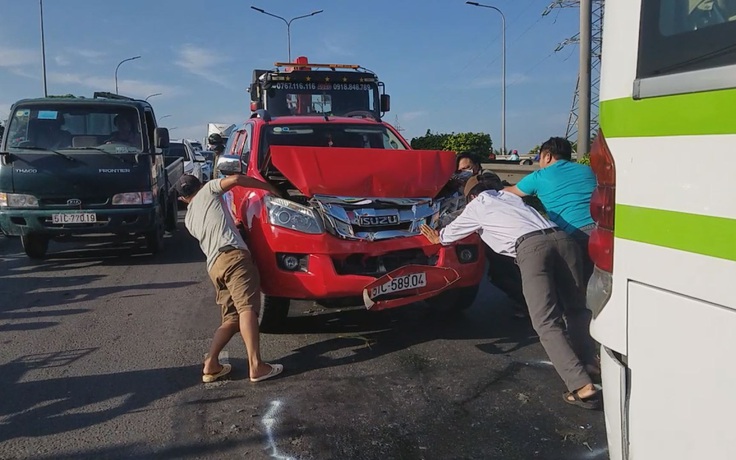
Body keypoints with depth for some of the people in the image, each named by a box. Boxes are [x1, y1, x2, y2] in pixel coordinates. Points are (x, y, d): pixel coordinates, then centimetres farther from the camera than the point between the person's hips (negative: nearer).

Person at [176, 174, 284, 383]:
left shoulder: (189, 219, 31)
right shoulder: (208, 191, 18)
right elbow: (235, 179, 4)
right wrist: (268, 187, 12)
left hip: (214, 265, 7)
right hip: (232, 255, -7)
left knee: (231, 317, 11)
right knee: (247, 307, -17)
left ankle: (211, 364, 1)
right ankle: (256, 366, -26)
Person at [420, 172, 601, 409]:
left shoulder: (477, 205, 24)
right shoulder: (509, 196, 37)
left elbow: (450, 233, 39)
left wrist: (437, 238, 61)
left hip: (531, 246, -6)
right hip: (561, 238, 6)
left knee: (547, 322, -8)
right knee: (575, 308, 18)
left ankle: (582, 386, -17)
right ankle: (590, 363, 9)